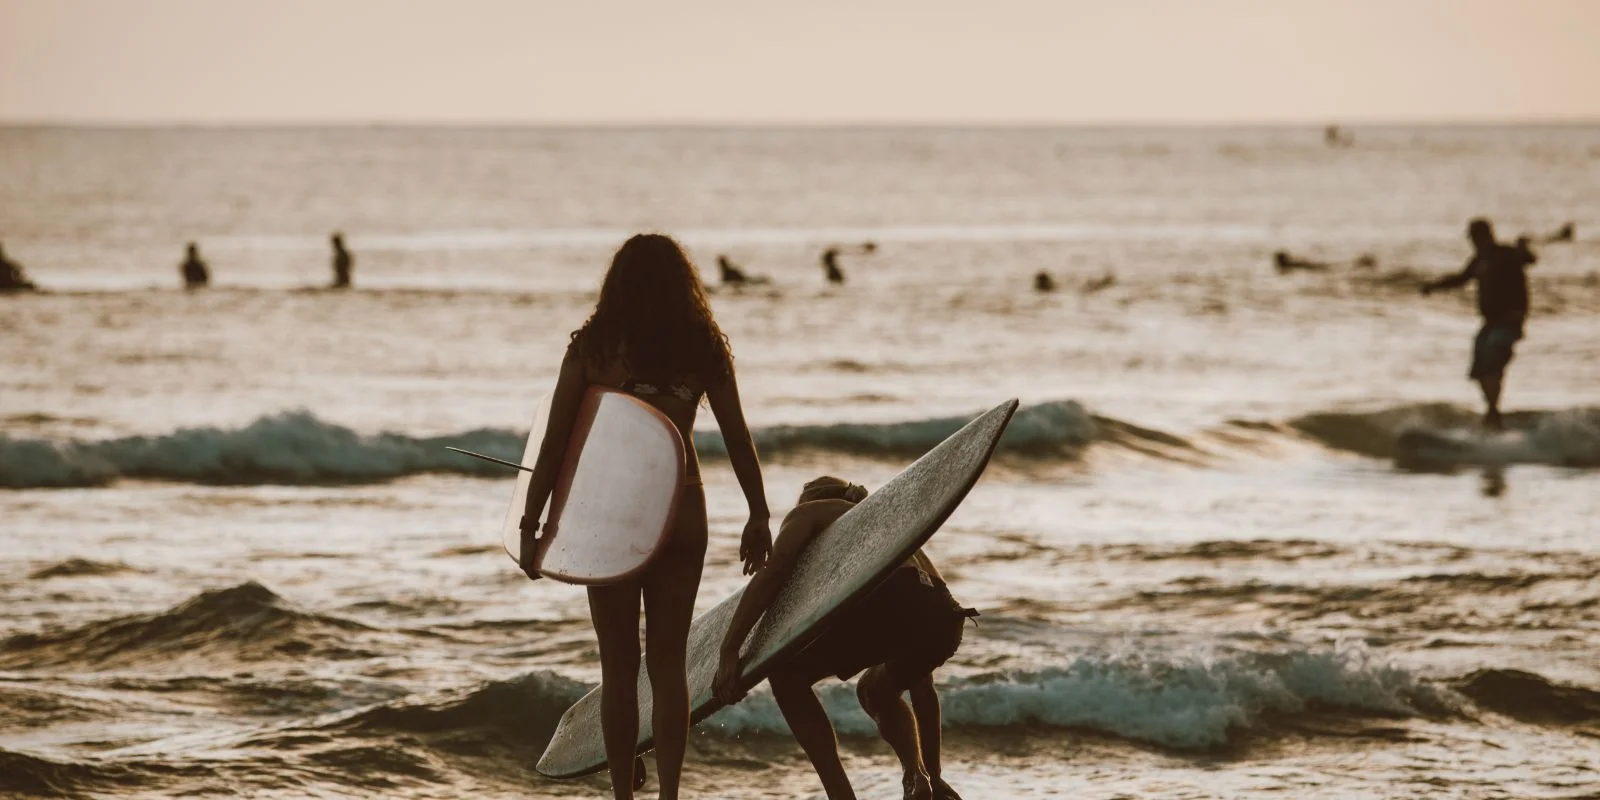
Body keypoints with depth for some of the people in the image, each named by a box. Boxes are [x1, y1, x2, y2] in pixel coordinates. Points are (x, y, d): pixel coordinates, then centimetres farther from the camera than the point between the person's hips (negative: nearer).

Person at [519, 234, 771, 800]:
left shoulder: (593, 347, -5)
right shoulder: (702, 349, 0)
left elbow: (554, 444, -7)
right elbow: (738, 440, 3)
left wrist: (530, 523, -1)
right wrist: (758, 518, 13)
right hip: (681, 513, 2)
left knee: (619, 666, 7)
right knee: (669, 662, 8)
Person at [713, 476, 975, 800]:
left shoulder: (810, 512, 26)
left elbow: (772, 572, 1)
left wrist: (729, 651, -3)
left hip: (885, 603, -7)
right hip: (942, 619, 7)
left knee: (786, 678, 16)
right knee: (876, 690, 37)